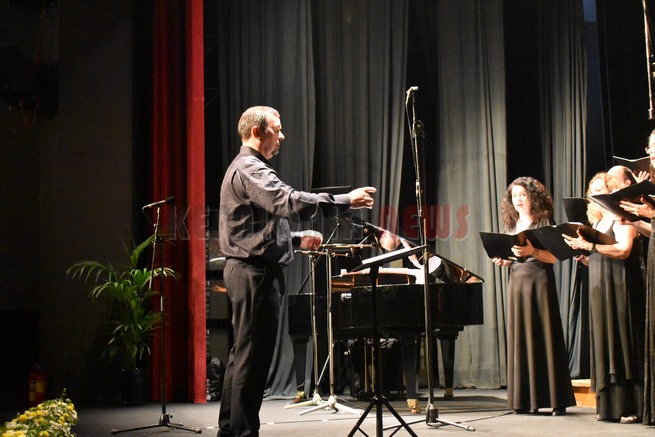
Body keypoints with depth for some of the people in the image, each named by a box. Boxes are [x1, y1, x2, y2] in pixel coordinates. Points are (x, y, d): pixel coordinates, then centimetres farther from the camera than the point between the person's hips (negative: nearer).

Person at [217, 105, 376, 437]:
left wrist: (297, 238, 18)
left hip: (248, 271, 11)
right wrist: (345, 201, -28)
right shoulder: (250, 169, -13)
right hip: (256, 272, -11)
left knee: (243, 355, 14)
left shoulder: (247, 168, 22)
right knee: (253, 356, -7)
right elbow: (288, 202, -29)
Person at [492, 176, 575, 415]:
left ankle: (554, 399, -3)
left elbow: (553, 257, -7)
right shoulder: (510, 226, 16)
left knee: (544, 337, -6)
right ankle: (525, 398, 5)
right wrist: (503, 261, 1)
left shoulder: (543, 222, 0)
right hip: (516, 282, 6)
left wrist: (532, 251, -23)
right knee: (520, 339, 2)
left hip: (539, 282, -5)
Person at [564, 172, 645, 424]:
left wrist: (589, 245, -23)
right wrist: (581, 255, 1)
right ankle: (609, 406, 6)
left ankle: (630, 407, -8)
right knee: (604, 346, 4)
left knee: (622, 343, -9)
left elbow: (623, 250, -20)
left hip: (619, 288, -8)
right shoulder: (597, 222, 20)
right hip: (599, 290, 8)